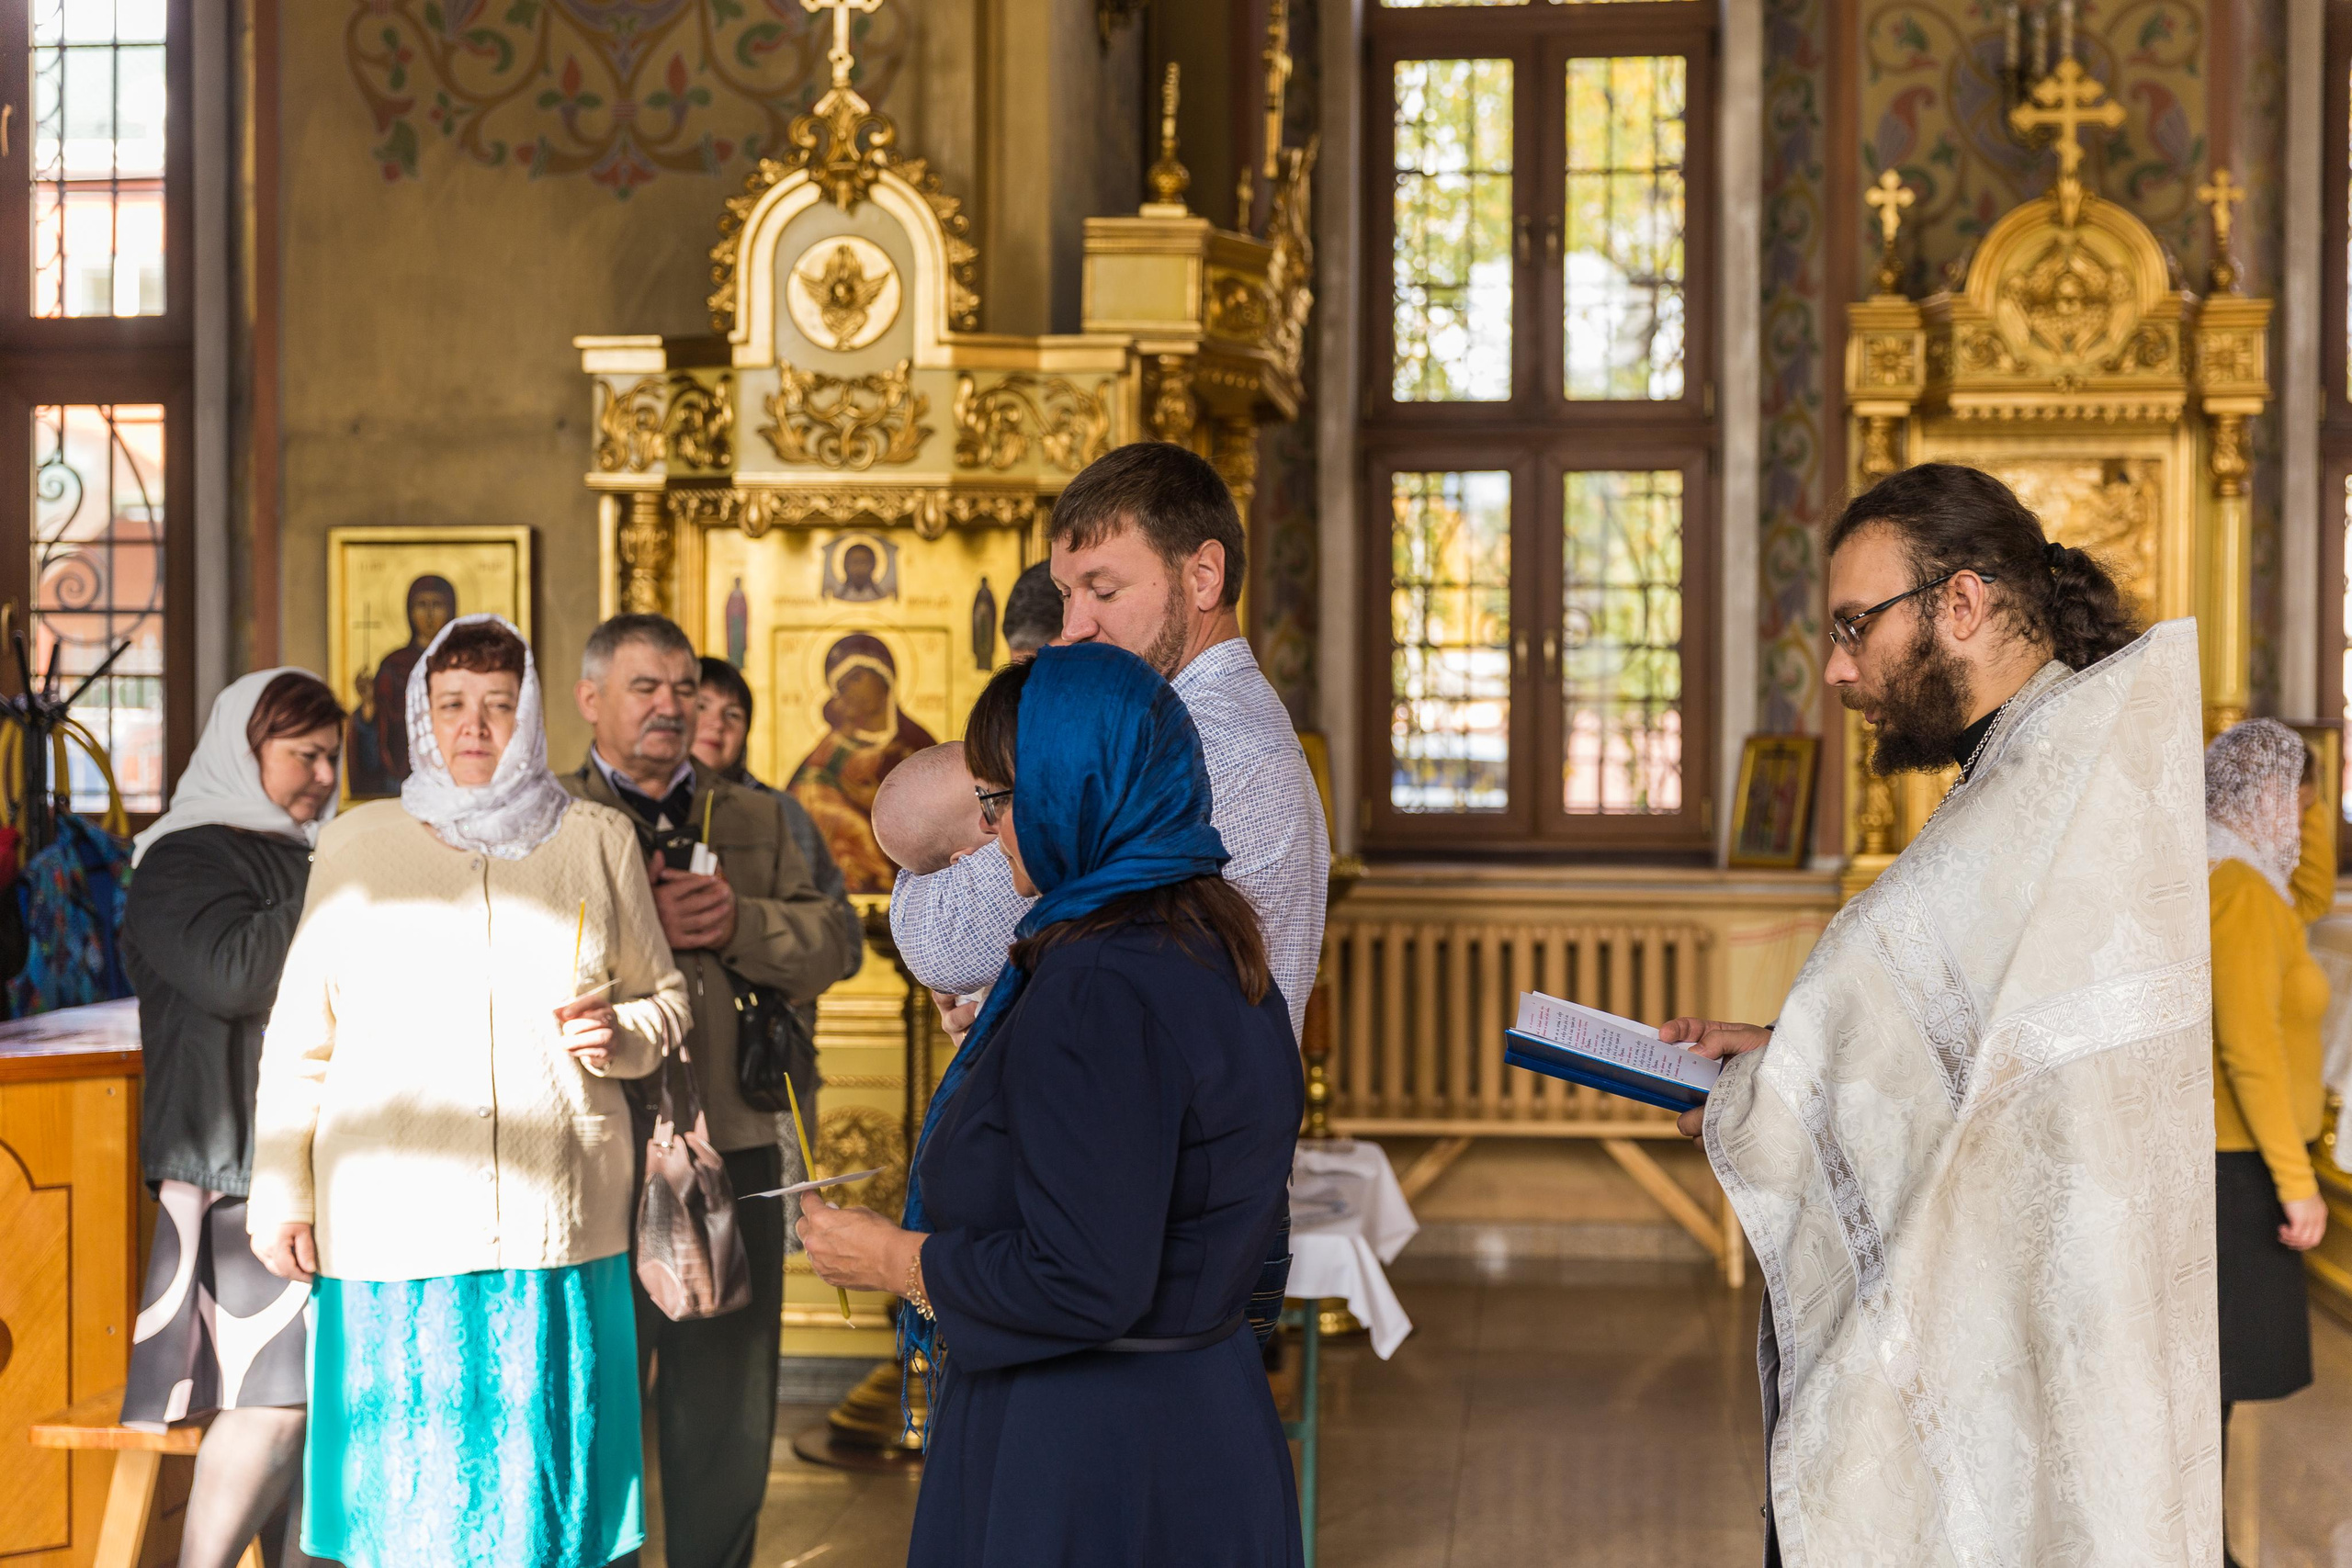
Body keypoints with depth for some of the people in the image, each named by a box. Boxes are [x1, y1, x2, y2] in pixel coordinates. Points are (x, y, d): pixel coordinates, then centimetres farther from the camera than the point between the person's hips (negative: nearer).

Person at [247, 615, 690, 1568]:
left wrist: (619, 1034, -4)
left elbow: (666, 996, 18)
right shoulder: (357, 844, 9)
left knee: (548, 1491, 0)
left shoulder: (598, 841, 10)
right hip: (392, 1232, 0)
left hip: (559, 1230, 1)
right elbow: (298, 1036, 10)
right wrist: (280, 1194, 5)